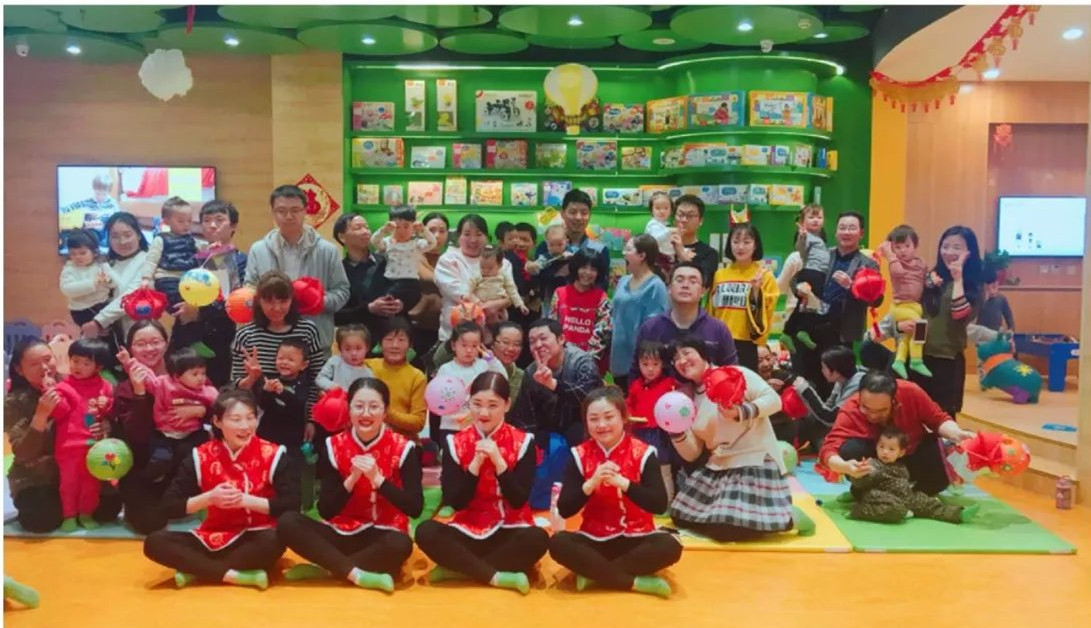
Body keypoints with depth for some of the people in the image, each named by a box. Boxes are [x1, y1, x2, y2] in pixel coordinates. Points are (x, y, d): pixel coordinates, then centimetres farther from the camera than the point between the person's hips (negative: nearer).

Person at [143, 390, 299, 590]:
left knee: (275, 540, -37)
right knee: (155, 542, -19)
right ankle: (235, 575, -26)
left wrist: (246, 500, -26)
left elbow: (292, 505, -17)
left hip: (255, 540, -3)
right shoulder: (201, 457, -3)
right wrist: (209, 498, -21)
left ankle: (198, 570, -21)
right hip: (213, 539, 3)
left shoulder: (272, 455, -10)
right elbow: (169, 507, -4)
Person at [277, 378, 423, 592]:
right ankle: (358, 574, -28)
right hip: (343, 534, 3)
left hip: (383, 536, -3)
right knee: (287, 522, -22)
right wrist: (352, 479, -19)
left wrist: (377, 479, -23)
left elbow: (415, 509, -15)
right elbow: (325, 511, -5)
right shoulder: (334, 446, -2)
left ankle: (325, 569, -20)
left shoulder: (402, 448, -8)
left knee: (401, 545, -37)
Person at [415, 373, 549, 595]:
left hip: (509, 532, -1)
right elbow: (454, 501, -9)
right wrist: (476, 463, -21)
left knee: (538, 538, -33)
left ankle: (458, 570, -21)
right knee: (425, 531, -26)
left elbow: (518, 500, -12)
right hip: (468, 532, 1)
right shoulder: (456, 443, -3)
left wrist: (498, 461, -23)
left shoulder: (522, 442, -6)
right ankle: (498, 577, -24)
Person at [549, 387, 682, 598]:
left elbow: (659, 505, -17)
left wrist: (622, 482, -28)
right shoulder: (580, 455, -3)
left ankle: (595, 574, -19)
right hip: (595, 540, 1)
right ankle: (637, 582, -24)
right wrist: (592, 483, -25)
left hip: (636, 539, -1)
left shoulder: (643, 453, -7)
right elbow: (564, 509, -9)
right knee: (558, 543, -28)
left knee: (670, 546, -30)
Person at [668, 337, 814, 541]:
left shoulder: (734, 374, -5)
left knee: (727, 531, -21)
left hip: (755, 461, -8)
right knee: (681, 517, 6)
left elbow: (774, 399, -12)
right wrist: (676, 433, -12)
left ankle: (791, 518, -2)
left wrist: (741, 412, -26)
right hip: (717, 468, 8)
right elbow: (692, 455, 7)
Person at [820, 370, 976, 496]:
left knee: (938, 479, -25)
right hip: (875, 461, -2)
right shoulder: (850, 411, -32)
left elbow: (938, 419, -14)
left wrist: (956, 434, -35)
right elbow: (828, 449, -39)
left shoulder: (911, 393, -29)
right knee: (849, 449, -33)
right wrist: (845, 467, -60)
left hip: (913, 454, 2)